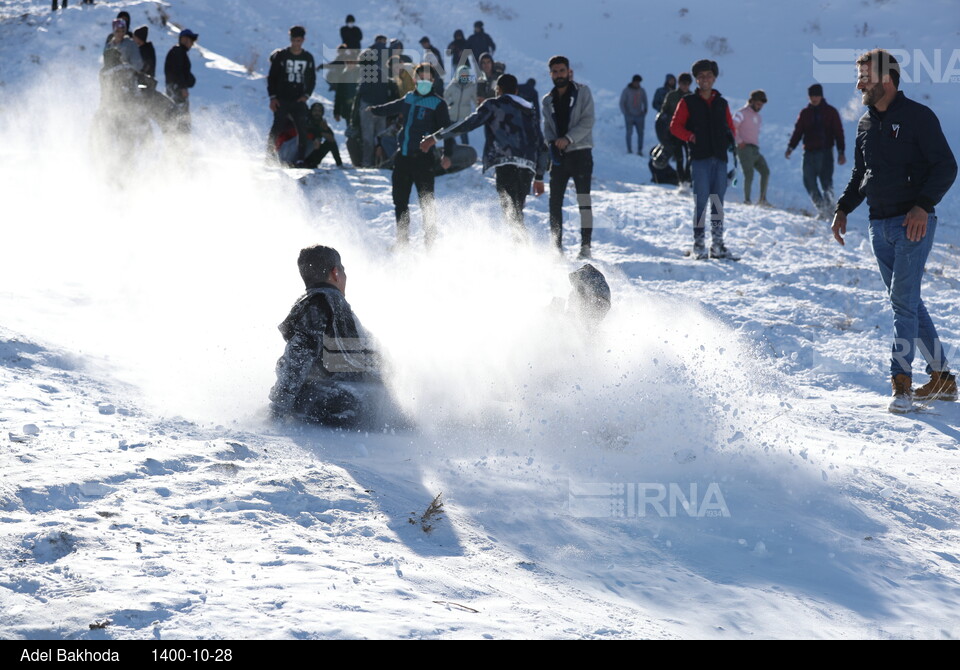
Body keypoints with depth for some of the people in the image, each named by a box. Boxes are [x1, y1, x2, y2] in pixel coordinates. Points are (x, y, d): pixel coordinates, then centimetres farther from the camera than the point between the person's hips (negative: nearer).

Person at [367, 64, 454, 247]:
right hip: (403, 156, 6)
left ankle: (430, 243, -4)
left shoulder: (438, 104, -3)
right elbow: (390, 108, 34)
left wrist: (447, 154, -22)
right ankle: (402, 241, 21)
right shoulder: (408, 99, 14)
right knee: (400, 201, 11)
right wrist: (374, 110, 48)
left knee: (426, 202, -8)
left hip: (423, 158, -6)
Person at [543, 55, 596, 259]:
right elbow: (547, 127, 9)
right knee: (555, 201, 1)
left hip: (580, 152, -4)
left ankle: (585, 246, -7)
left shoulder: (582, 93, 1)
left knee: (583, 198, -9)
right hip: (559, 155, 4)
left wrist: (568, 138, -18)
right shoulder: (548, 100, 14)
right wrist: (551, 143, -12)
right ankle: (556, 246, 8)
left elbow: (587, 122, -8)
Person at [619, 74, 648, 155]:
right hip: (629, 116, -3)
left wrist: (644, 111, 4)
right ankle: (629, 150, 0)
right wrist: (626, 113, -7)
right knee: (629, 133, -6)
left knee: (640, 133, -2)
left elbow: (645, 102, 18)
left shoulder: (641, 91, 7)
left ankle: (640, 150, 5)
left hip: (639, 116, 3)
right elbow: (622, 103, 2)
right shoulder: (627, 91, -2)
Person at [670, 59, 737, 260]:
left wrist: (730, 138, 3)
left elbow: (730, 126, 22)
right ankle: (699, 245, -4)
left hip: (720, 157, 4)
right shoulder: (688, 102, 8)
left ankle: (717, 245, 9)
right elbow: (675, 126, 4)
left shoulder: (721, 103, 18)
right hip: (700, 158, -4)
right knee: (701, 201, -8)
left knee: (718, 202, 5)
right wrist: (690, 137, -10)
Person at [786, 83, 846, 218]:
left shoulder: (831, 112, 7)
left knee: (826, 182, -9)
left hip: (826, 152, -3)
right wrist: (790, 147, -2)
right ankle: (822, 208, 1)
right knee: (809, 182, -3)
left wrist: (841, 152, -3)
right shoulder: (805, 113, 13)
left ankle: (829, 207, -4)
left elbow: (838, 133, 5)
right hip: (809, 152, 3)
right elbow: (797, 131, 12)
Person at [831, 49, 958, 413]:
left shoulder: (918, 117, -8)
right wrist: (843, 208, 9)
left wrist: (923, 205, -21)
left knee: (903, 299, -13)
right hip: (880, 226, 7)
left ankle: (901, 382, -12)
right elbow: (860, 174, 22)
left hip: (913, 222, -7)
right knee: (908, 302, 9)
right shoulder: (865, 124, 13)